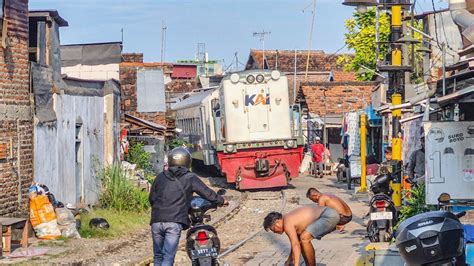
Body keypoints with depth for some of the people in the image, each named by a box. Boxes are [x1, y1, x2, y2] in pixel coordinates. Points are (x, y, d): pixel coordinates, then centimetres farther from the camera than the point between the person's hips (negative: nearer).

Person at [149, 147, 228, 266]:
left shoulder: (160, 177, 15)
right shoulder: (190, 178, 6)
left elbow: (151, 198, 20)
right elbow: (207, 192, 10)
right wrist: (221, 201, 28)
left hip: (156, 221, 3)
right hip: (175, 222, -3)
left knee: (158, 256, 15)